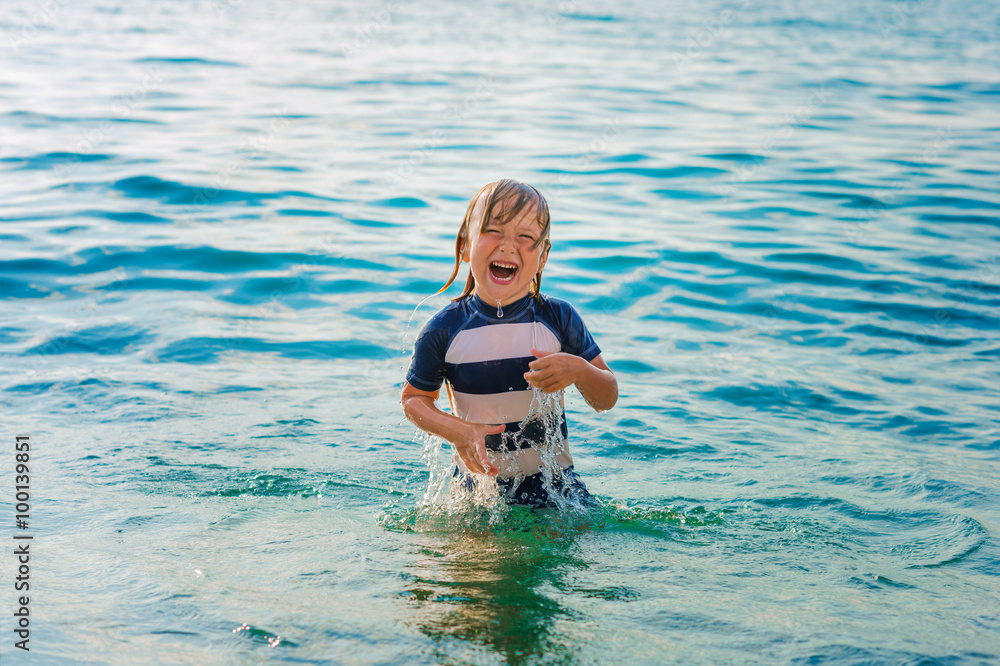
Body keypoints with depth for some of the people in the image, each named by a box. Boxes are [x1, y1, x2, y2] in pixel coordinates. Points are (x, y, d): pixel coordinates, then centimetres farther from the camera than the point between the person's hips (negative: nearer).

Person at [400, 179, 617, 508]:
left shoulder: (558, 318, -7)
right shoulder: (445, 329, -10)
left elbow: (607, 400, 1)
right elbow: (414, 399, 3)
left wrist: (578, 371, -22)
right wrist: (457, 431, -16)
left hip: (553, 480, 1)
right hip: (478, 479, 0)